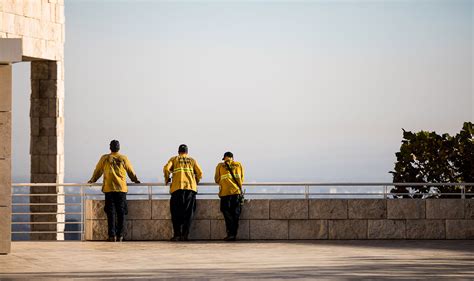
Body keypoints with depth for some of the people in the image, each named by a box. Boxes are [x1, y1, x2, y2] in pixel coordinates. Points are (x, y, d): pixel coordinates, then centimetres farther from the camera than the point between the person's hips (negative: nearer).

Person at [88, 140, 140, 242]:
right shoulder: (123, 159, 7)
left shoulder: (104, 158, 7)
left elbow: (97, 171, 17)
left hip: (109, 189, 0)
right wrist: (135, 180, 35)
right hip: (121, 189, 0)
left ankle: (112, 235, -7)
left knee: (111, 212, 0)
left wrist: (92, 180, 34)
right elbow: (131, 172, 17)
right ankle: (120, 235, 2)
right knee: (121, 212, 4)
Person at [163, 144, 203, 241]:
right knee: (188, 212, 5)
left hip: (177, 188, -1)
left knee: (176, 212, 3)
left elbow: (166, 169, -1)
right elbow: (199, 173, 9)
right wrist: (195, 182, 27)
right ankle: (185, 234, -1)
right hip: (191, 188, 1)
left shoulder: (174, 159, 15)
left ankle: (177, 234, -7)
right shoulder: (192, 160, 19)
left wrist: (167, 180, 15)